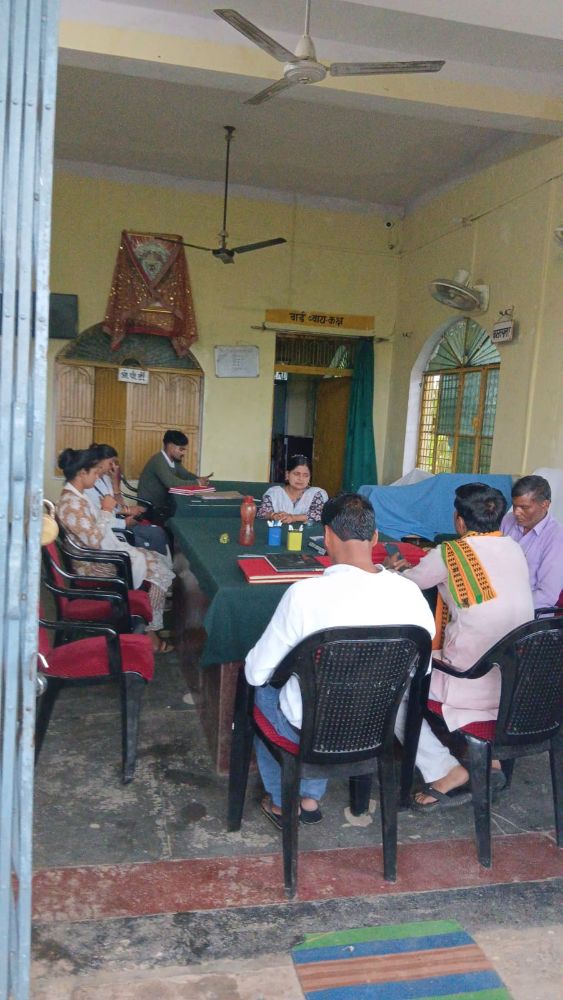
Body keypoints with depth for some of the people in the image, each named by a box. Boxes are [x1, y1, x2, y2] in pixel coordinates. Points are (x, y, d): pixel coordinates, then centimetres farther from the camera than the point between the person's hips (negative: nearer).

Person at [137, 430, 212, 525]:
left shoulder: (175, 460, 5)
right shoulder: (158, 461, -21)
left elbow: (185, 474, 13)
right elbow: (171, 482, -33)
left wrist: (199, 479, -9)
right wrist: (197, 483, -26)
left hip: (163, 503, 8)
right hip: (150, 507, -8)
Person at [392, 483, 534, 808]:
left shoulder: (449, 553, -15)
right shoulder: (515, 549, 3)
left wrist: (394, 568, 24)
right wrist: (416, 567, 28)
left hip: (475, 686, -7)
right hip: (518, 685, 7)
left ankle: (446, 773, 6)